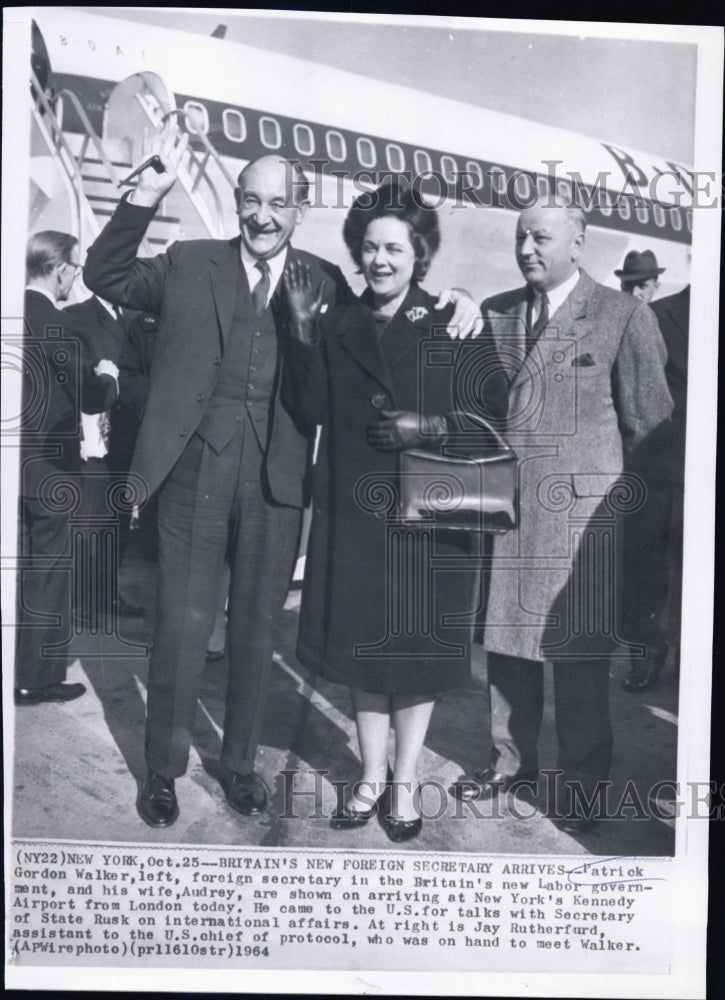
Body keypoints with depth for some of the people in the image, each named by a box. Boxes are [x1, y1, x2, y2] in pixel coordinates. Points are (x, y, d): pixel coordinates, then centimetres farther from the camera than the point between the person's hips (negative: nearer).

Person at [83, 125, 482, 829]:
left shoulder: (325, 283, 9)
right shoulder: (188, 265, 7)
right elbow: (104, 276, 2)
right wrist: (150, 190, -10)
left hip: (277, 480, 1)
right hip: (194, 472, -1)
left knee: (257, 626, 13)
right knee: (183, 623, 5)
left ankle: (239, 762, 33)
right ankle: (163, 767, 26)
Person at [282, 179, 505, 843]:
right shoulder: (338, 328, 8)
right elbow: (314, 411, -3)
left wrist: (430, 428, -16)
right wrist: (302, 329, -9)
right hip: (354, 509, 3)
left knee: (417, 649, 6)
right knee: (361, 644, 10)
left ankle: (405, 782, 23)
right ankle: (371, 778, 27)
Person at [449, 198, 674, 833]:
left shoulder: (624, 317, -3)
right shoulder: (493, 314, 10)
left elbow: (648, 421, -1)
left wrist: (598, 473, 2)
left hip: (580, 509, -4)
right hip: (500, 504, 5)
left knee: (578, 651, 3)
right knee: (505, 637, 12)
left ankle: (581, 782, 22)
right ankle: (512, 761, 31)